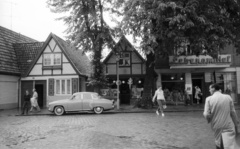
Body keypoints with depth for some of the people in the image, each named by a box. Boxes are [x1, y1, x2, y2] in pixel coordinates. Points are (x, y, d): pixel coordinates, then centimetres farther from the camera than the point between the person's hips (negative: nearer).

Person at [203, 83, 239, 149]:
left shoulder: (209, 99, -8)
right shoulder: (228, 97, -5)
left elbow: (206, 114, -11)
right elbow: (233, 112, -1)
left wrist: (209, 120, 11)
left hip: (216, 126, 1)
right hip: (228, 126, -1)